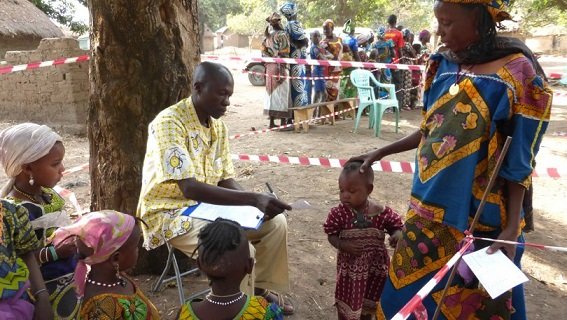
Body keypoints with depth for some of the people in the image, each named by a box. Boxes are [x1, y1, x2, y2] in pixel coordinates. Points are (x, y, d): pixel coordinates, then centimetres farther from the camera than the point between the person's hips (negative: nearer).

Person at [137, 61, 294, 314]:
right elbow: (190, 189, -31)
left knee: (275, 222, 0)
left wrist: (257, 202, -14)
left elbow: (226, 180, 7)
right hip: (171, 213, -8)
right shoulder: (169, 123, -23)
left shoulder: (219, 126, 3)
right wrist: (253, 198, -36)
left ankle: (263, 288, 19)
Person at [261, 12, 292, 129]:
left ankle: (272, 122, 14)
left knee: (271, 93, 11)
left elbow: (263, 52, 10)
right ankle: (283, 122, 1)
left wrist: (266, 67, 14)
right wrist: (283, 69, -15)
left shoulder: (267, 36, 10)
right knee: (282, 95, -2)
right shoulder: (282, 35, -9)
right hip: (279, 67, -6)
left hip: (269, 67, 7)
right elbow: (284, 54, -16)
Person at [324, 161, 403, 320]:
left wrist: (397, 235, -27)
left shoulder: (382, 212, -17)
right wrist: (342, 245, -30)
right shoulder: (339, 213, -17)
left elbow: (396, 226, -4)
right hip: (349, 266, 0)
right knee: (345, 301, 17)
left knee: (368, 302, 21)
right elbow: (331, 236, -10)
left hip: (374, 266, 1)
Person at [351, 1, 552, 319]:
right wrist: (381, 153, 14)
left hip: (478, 214, -5)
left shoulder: (517, 72, -13)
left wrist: (511, 227, -15)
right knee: (412, 287, 16)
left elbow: (519, 160, -12)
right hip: (432, 202, 5)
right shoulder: (445, 65, 3)